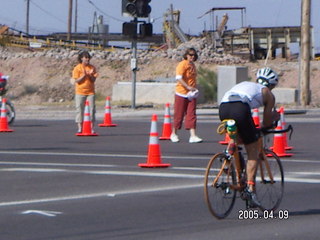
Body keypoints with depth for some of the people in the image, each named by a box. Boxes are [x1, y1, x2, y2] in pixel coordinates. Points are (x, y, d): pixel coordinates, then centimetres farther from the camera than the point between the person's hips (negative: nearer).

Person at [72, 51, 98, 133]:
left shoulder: (92, 67, 6)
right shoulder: (77, 68, -3)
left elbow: (94, 80, 3)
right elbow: (76, 81, -8)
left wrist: (91, 75, -17)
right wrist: (84, 75, -20)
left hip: (90, 92, 2)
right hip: (80, 92, -2)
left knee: (92, 109, -1)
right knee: (79, 110, -2)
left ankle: (91, 128, 3)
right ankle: (80, 128, 2)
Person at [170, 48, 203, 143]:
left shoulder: (192, 65, 12)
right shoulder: (182, 64, -11)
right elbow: (179, 78, -21)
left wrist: (194, 88, 10)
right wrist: (188, 87, -27)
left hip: (191, 94, 6)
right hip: (181, 93, -6)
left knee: (191, 115, -2)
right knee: (179, 114, 3)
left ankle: (193, 136, -7)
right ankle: (173, 134, 18)